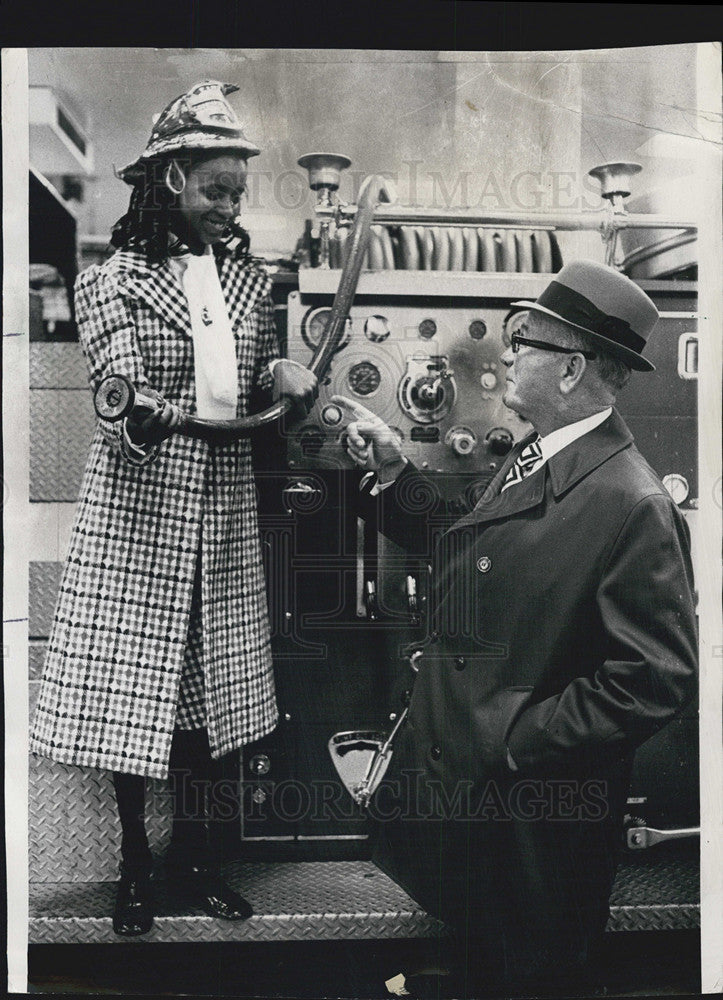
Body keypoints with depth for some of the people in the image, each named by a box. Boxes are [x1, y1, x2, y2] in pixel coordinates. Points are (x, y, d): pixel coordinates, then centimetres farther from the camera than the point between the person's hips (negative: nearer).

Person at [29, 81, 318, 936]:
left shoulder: (248, 277, 10)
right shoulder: (113, 279, -4)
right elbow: (120, 389, -15)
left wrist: (283, 376, -6)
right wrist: (141, 415, -37)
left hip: (223, 508, 4)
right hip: (139, 503, -4)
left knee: (206, 675, 11)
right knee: (129, 677, 3)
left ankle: (191, 847, 28)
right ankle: (134, 859, 23)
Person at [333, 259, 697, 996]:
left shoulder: (630, 505, -26)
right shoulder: (530, 456, 2)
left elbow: (656, 680, -25)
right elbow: (467, 560, 7)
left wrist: (519, 738, -22)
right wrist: (394, 472, 0)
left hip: (528, 809, -7)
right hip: (451, 770, 8)